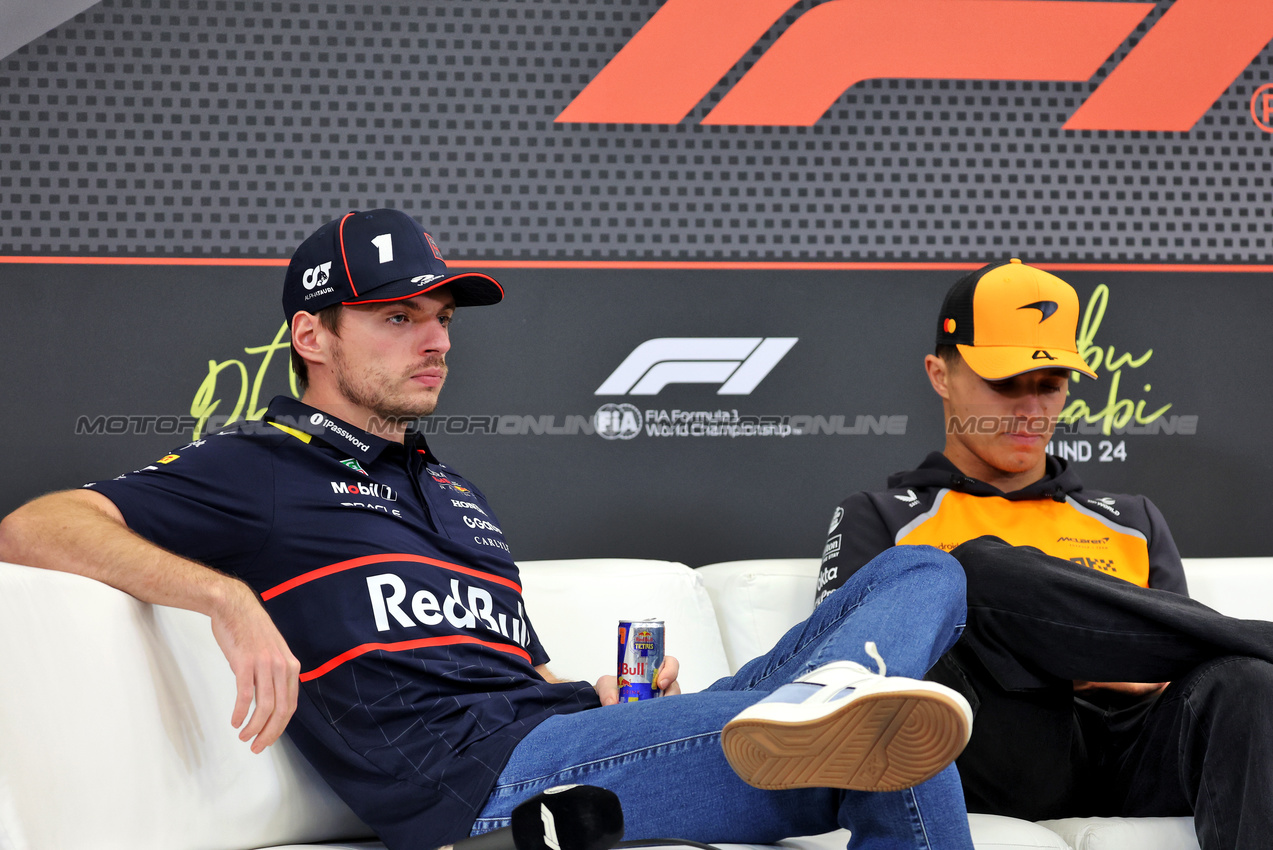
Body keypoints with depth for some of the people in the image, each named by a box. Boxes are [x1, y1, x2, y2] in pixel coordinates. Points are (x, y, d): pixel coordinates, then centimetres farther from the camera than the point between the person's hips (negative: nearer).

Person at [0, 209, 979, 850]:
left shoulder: (458, 497, 35)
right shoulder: (262, 470, 11)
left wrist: (626, 705, 8)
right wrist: (227, 597, -19)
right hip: (476, 771, -9)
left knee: (923, 574, -13)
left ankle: (825, 702, -39)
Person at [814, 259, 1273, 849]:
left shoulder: (1132, 523, 33)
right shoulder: (880, 522, 22)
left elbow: (1173, 670, 21)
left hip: (1133, 750, 3)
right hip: (1000, 766, -2)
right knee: (982, 569, -30)